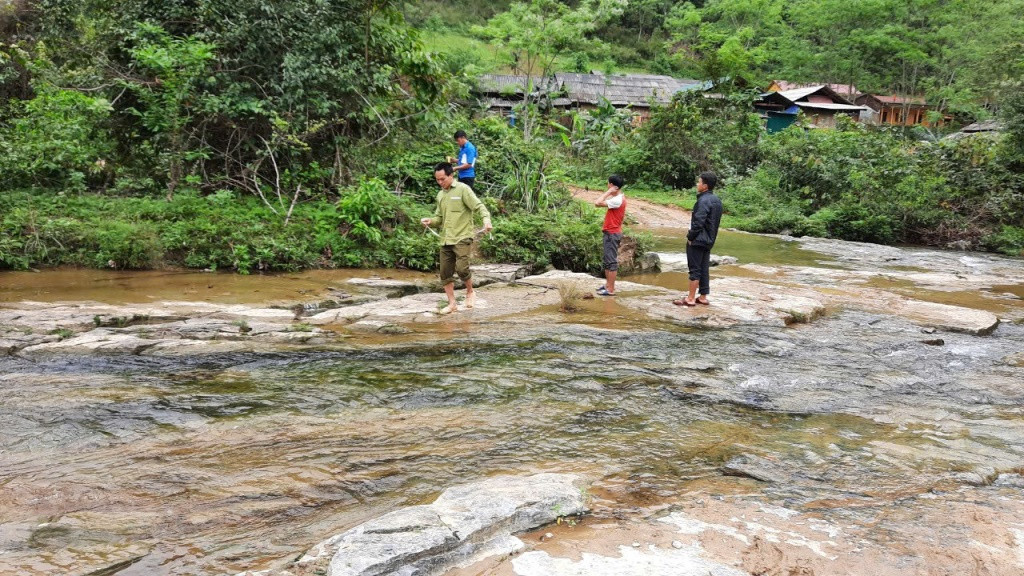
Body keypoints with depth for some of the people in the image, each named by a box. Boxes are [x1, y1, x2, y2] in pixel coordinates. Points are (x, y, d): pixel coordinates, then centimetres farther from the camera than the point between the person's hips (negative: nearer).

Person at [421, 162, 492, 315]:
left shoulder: (463, 189, -6)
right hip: (445, 239, 7)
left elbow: (479, 206, -12)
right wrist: (430, 221, -1)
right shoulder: (440, 195, 15)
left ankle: (470, 292, 8)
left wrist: (486, 219, -31)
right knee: (445, 273, 5)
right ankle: (452, 304, 16)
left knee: (462, 268, -20)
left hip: (462, 238, -7)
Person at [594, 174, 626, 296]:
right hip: (610, 233, 10)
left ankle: (611, 290, -2)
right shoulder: (618, 198, 11)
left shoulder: (617, 200, -21)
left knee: (611, 261, -6)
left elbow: (597, 203, -28)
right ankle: (608, 285, 27)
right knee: (606, 261, 18)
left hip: (612, 234, -10)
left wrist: (608, 192, -21)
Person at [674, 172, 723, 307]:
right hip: (708, 241, 9)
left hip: (697, 241, -9)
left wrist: (690, 237, -12)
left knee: (694, 269, -4)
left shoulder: (703, 201, -18)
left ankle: (690, 298, -1)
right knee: (704, 269, 12)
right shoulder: (717, 200, 11)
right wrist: (710, 237, 16)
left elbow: (698, 222, -23)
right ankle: (703, 297, 16)